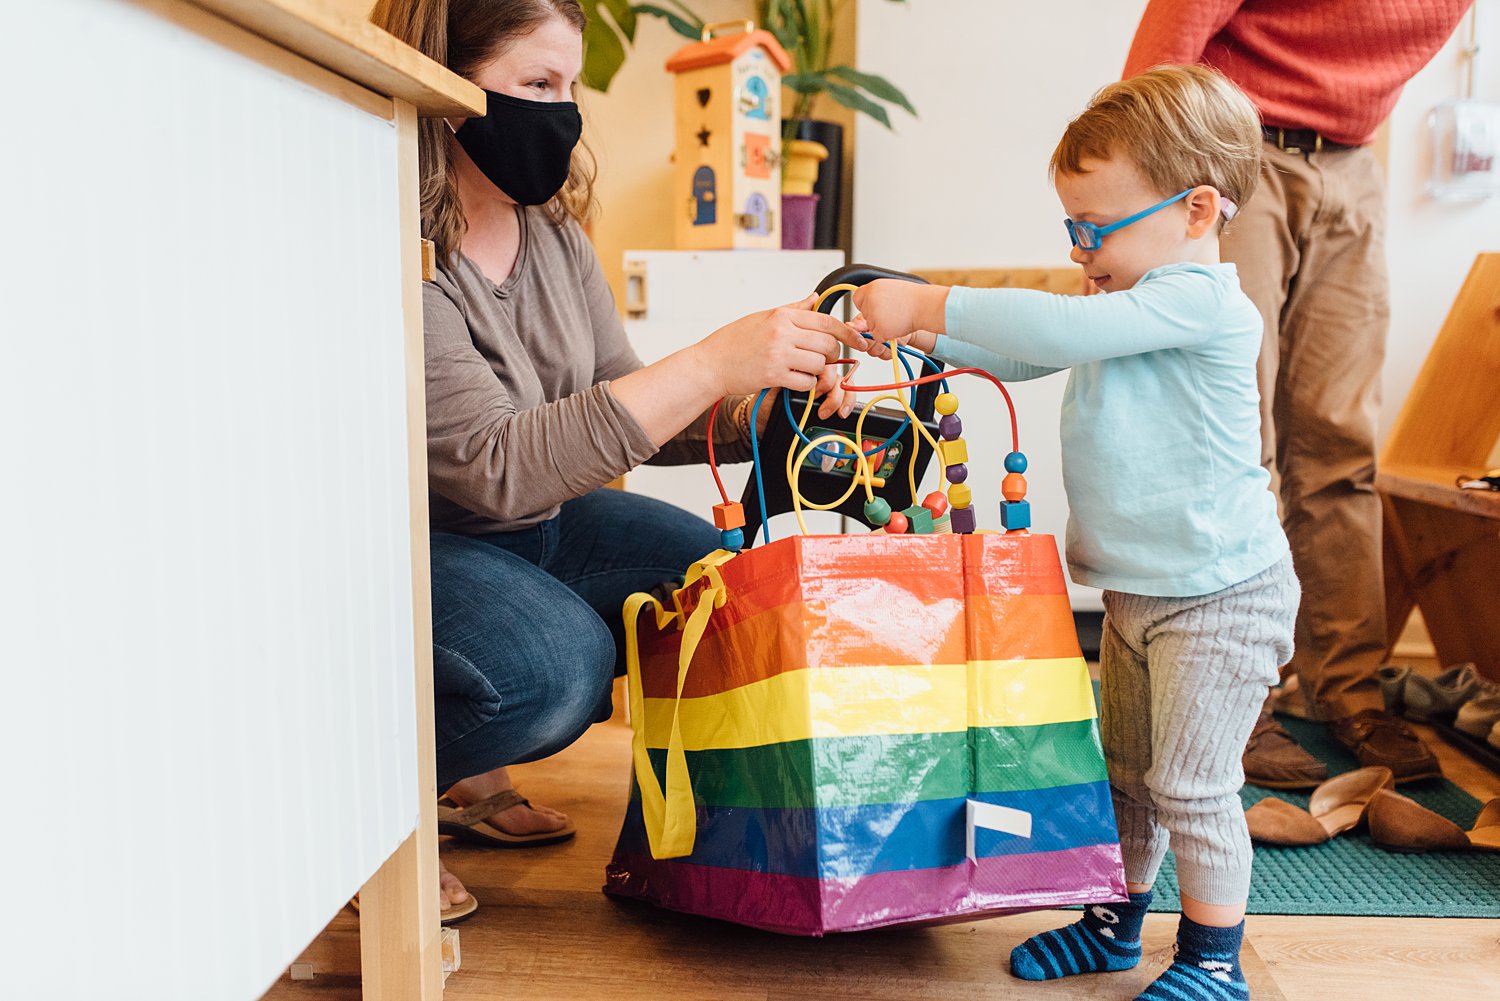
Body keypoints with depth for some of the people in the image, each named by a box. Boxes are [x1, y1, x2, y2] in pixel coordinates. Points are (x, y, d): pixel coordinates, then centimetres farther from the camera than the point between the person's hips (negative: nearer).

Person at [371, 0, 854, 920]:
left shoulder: (554, 233, 2)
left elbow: (618, 411, 6)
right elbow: (496, 466, -33)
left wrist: (755, 409, -14)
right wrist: (711, 365, -36)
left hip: (535, 525, 9)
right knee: (556, 658, -34)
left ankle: (471, 771, 10)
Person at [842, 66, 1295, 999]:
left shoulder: (1202, 300, -20)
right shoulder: (1129, 305, 11)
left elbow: (1062, 330, -33)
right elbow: (1023, 354, 14)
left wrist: (928, 303, -29)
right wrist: (915, 329, -1)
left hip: (1222, 597, -9)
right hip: (1136, 592, 9)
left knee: (1193, 783, -1)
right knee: (1124, 772, 18)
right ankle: (1116, 923, 34)